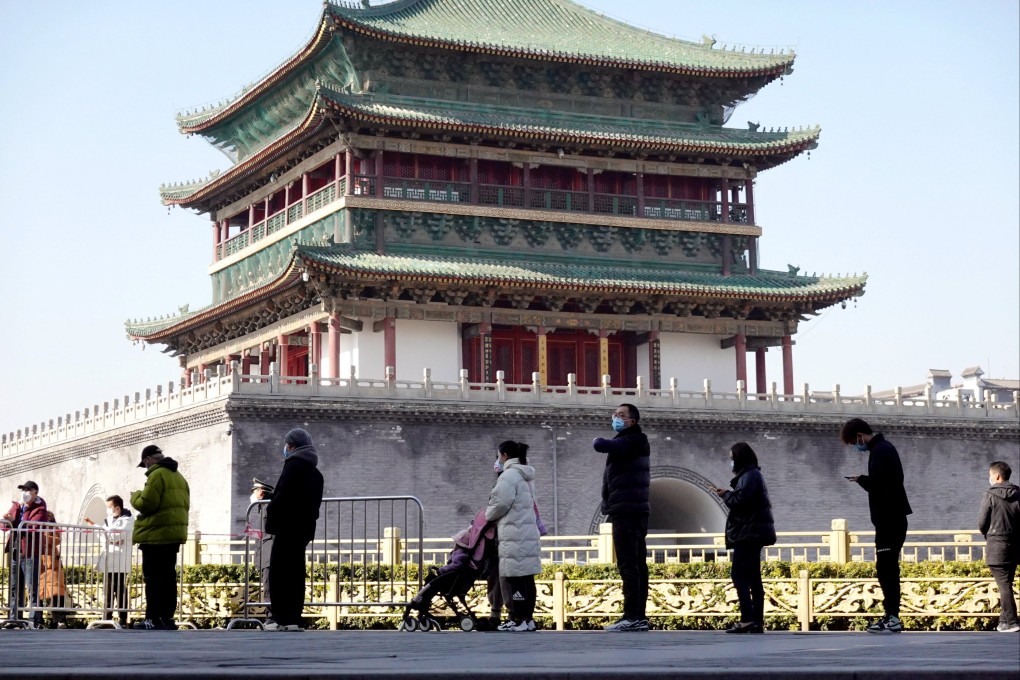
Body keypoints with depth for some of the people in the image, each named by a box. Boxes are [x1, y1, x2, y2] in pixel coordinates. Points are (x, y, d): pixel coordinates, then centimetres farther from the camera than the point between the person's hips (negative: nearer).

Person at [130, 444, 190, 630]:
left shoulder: (157, 475, -12)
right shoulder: (179, 477, 17)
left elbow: (146, 504, -18)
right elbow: (185, 505, 19)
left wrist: (135, 496, 1)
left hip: (156, 534, -9)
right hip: (174, 533, 9)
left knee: (153, 577, -6)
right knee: (168, 576, 12)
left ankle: (153, 619, -9)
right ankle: (167, 617, 13)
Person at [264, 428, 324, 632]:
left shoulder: (293, 465, -10)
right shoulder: (315, 472, 18)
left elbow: (282, 496, -18)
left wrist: (271, 516, -5)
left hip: (287, 527, -9)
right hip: (304, 528, 9)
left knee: (279, 573, -6)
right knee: (296, 573, 10)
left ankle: (281, 619, -10)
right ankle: (294, 619, 9)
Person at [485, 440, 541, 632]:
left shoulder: (509, 476, -9)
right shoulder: (526, 477, 20)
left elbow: (500, 503, -14)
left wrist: (487, 515, 6)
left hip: (514, 535, -9)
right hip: (529, 532, 9)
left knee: (515, 578, -8)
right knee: (527, 578, 9)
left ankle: (519, 620, -9)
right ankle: (528, 618, 11)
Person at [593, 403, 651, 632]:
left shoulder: (629, 441, -11)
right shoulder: (635, 444, 22)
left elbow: (601, 446, -26)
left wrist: (598, 440, -4)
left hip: (626, 510, -10)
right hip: (636, 510, 10)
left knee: (627, 564, -12)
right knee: (638, 564, 8)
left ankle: (631, 617, -16)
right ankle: (639, 616, 9)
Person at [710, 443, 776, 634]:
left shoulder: (749, 476, -11)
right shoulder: (752, 475, 21)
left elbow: (739, 501, -20)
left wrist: (725, 494, -3)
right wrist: (729, 494, 8)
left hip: (749, 533, -11)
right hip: (752, 533, 11)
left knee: (738, 574, -13)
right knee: (752, 577, 8)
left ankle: (747, 620, -19)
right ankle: (757, 621, 7)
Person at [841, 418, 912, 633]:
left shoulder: (879, 451, -15)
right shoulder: (884, 447, 17)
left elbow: (876, 485, -23)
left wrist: (861, 479, -6)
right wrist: (864, 480, 6)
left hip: (888, 519, -10)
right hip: (893, 518, 10)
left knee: (886, 568, -10)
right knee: (889, 568, 12)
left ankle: (892, 617, -11)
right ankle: (892, 616, 14)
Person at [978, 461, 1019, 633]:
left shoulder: (990, 494, -9)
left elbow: (982, 522, -6)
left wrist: (986, 534, 14)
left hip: (997, 545, -5)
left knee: (1003, 584, -5)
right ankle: (1004, 619, 16)